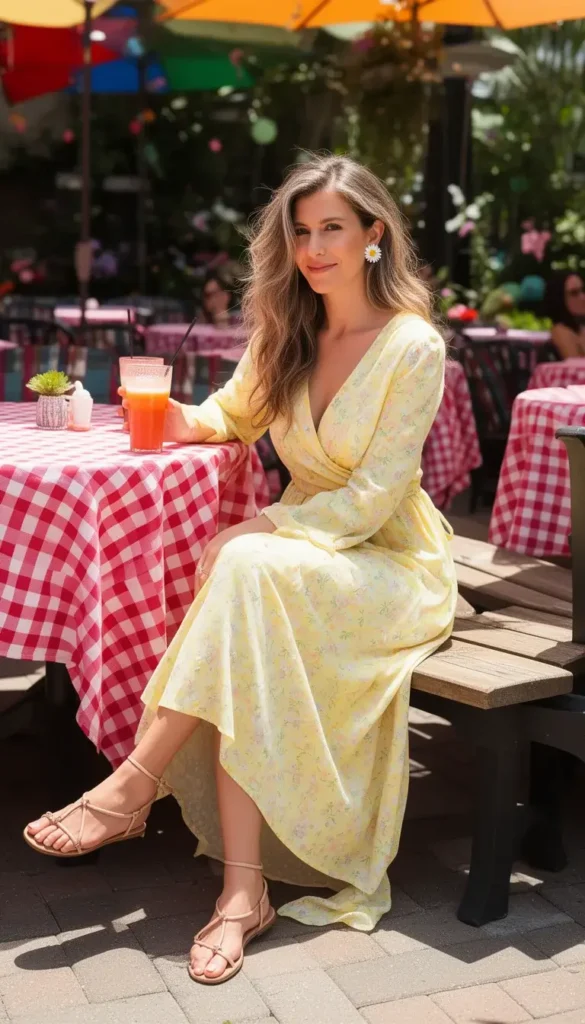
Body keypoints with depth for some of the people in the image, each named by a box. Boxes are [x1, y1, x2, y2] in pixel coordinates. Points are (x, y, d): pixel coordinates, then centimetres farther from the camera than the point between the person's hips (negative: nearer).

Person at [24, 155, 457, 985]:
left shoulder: (412, 347, -12)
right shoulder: (287, 333, 7)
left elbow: (372, 497, -16)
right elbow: (238, 413, 24)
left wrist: (261, 529, -23)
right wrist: (190, 423, 1)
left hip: (389, 561, -5)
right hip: (297, 543, 5)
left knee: (247, 571, -35)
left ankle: (134, 788, -29)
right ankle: (243, 892, -30)